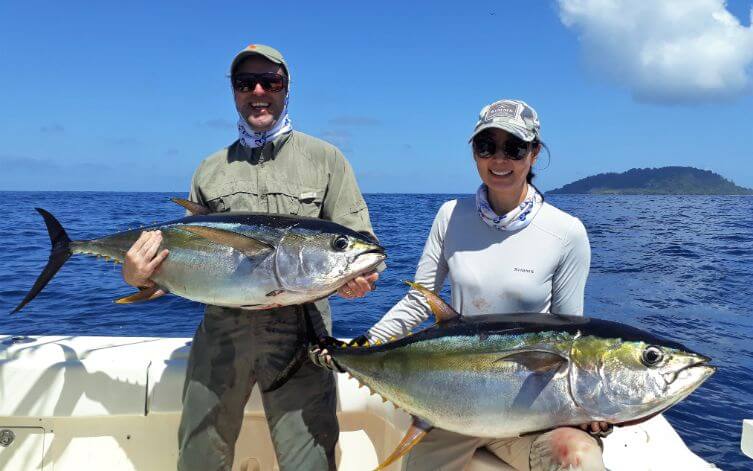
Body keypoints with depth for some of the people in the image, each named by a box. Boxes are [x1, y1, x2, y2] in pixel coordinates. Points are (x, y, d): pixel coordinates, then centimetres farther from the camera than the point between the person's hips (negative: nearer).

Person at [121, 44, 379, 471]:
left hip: (299, 329, -2)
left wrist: (357, 277, -21)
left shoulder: (325, 159, 4)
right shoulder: (211, 171, 13)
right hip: (221, 328, 3)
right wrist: (141, 278, -4)